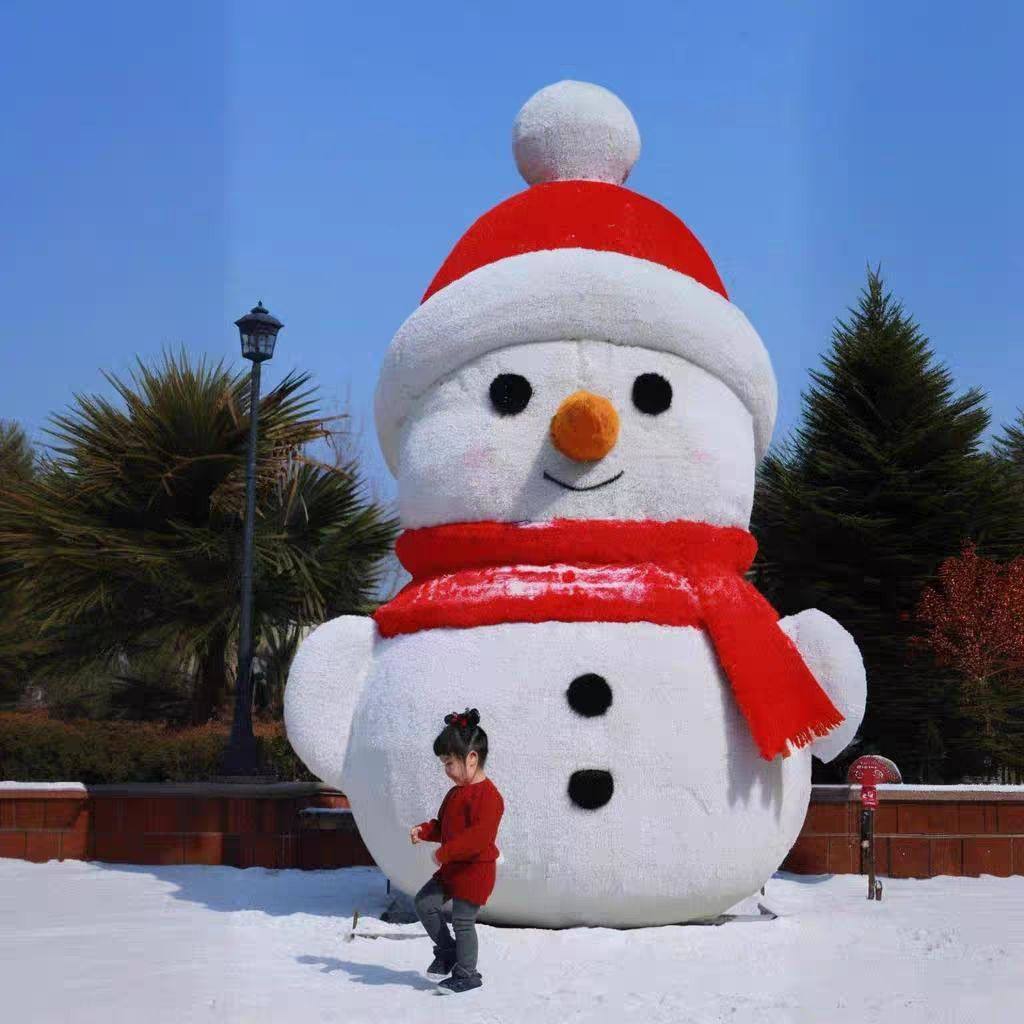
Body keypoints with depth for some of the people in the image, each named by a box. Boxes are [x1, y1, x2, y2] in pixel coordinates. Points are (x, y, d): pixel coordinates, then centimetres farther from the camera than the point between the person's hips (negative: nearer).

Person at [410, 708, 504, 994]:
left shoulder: (487, 795, -20)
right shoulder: (456, 792, 13)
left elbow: (480, 836, -28)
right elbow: (443, 825, 24)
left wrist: (445, 853, -28)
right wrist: (423, 831, 4)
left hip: (475, 870, -9)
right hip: (452, 867, 9)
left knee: (462, 920, -5)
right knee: (424, 902, 5)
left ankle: (466, 975, 8)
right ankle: (447, 952, 18)